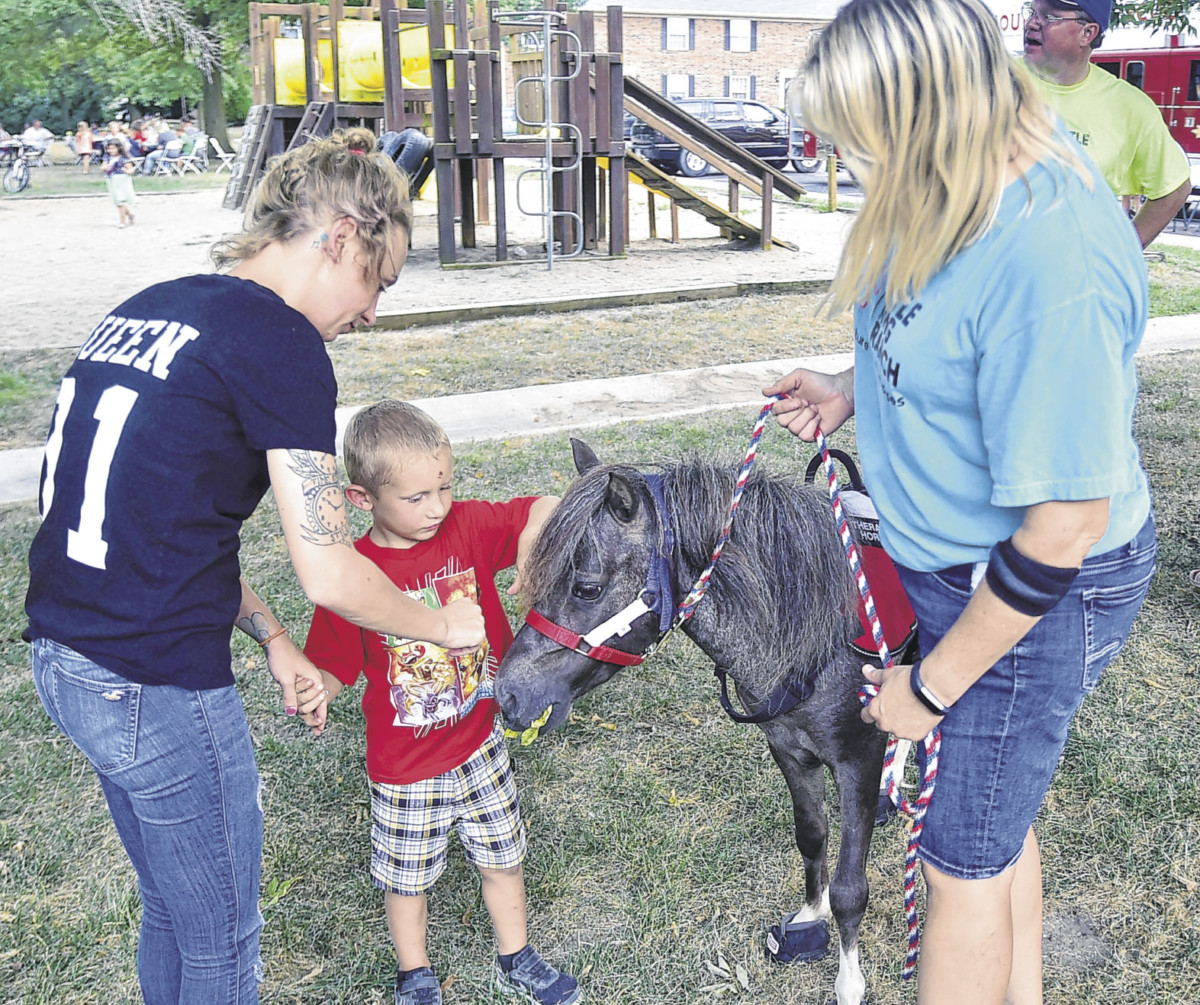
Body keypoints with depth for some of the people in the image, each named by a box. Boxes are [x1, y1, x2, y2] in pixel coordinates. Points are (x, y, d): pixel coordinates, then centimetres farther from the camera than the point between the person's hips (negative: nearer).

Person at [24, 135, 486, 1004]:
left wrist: (271, 637, 18)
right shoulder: (281, 341, -17)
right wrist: (443, 626, 0)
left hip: (64, 660, 9)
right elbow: (329, 576, -18)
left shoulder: (146, 309, 10)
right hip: (160, 689, -9)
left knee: (171, 909, 27)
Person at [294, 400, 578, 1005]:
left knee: (502, 860, 21)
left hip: (480, 745, 3)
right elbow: (333, 664, -12)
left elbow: (544, 509, -8)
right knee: (407, 880, 17)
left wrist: (531, 540, -29)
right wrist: (315, 691, -33)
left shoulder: (467, 526, -12)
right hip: (404, 767, -3)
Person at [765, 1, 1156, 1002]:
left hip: (1038, 596, -9)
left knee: (965, 861, 11)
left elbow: (1062, 525, -29)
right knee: (998, 813, 28)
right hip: (955, 560, 9)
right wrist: (854, 390, 1)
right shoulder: (970, 177, -6)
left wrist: (931, 683, -18)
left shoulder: (1053, 268, -35)